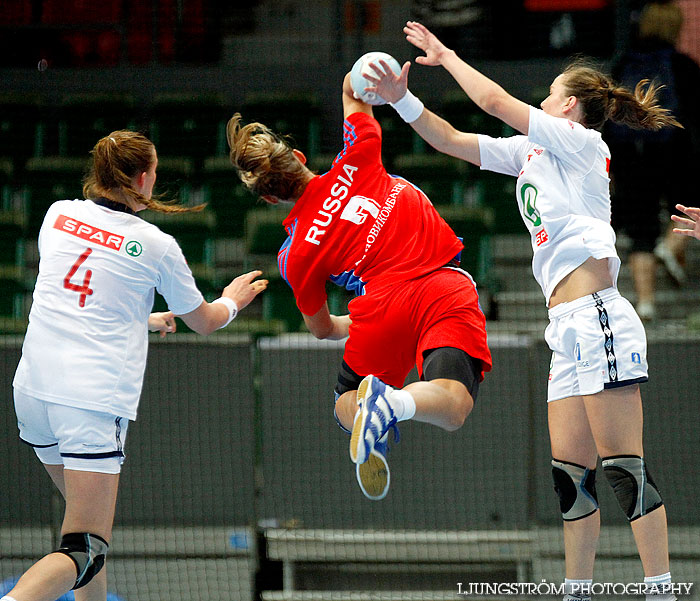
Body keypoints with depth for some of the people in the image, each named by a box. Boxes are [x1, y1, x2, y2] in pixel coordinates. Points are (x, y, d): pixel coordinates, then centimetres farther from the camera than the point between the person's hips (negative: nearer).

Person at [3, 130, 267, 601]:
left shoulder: (58, 215, 9)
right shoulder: (156, 246, -3)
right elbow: (204, 321, 14)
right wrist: (232, 301, 37)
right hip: (94, 400, -6)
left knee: (86, 512, 24)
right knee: (86, 550, -9)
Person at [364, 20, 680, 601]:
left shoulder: (580, 141, 0)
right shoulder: (531, 150, 22)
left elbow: (495, 101, -5)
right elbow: (454, 140, 24)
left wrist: (445, 55, 8)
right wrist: (402, 99, 14)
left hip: (598, 318, -9)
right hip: (569, 333, 9)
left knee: (625, 469, -12)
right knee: (572, 477, 5)